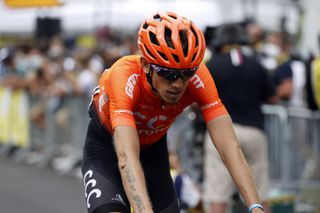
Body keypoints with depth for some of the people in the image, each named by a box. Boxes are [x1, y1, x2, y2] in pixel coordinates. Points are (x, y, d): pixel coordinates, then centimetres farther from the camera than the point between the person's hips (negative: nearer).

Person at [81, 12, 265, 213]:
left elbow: (229, 145, -33)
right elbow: (127, 158, -49)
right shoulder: (125, 76, -38)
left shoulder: (197, 77, -29)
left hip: (153, 149, 4)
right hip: (106, 152, -4)